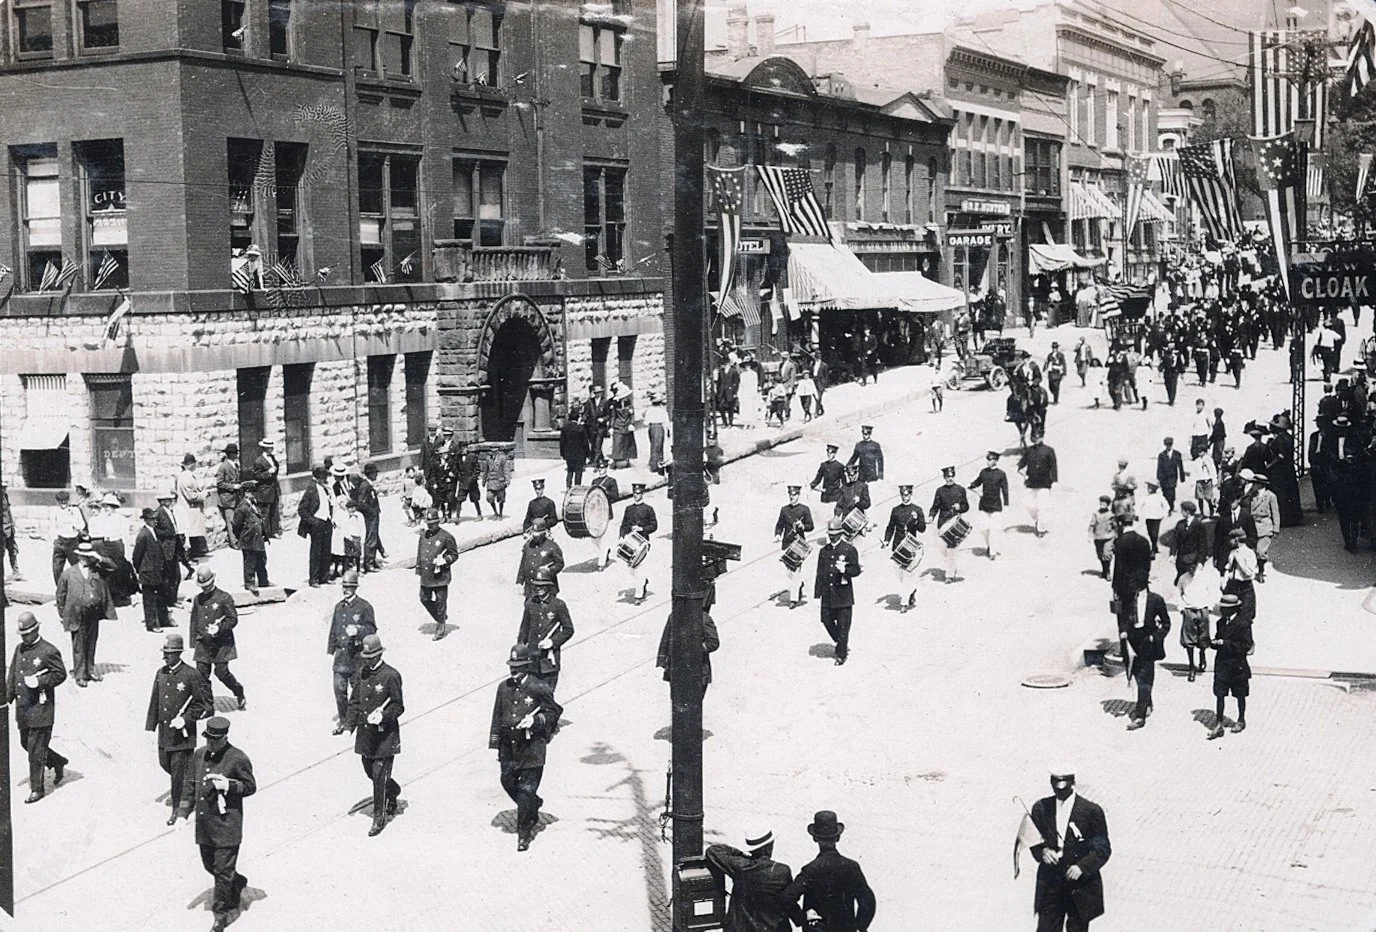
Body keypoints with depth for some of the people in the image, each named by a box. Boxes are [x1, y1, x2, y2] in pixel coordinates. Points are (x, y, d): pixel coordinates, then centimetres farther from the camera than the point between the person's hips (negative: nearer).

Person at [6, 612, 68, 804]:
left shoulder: (48, 651, -13)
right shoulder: (19, 649, 10)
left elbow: (60, 674, -10)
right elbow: (12, 676, 16)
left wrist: (39, 681, -20)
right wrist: (7, 698, 9)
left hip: (41, 710, -8)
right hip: (22, 709, 8)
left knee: (36, 750, -3)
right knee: (26, 743, 17)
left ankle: (37, 789, 7)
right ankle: (58, 762, 38)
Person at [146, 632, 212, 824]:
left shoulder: (191, 675, -15)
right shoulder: (161, 673, 3)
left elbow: (205, 704, -10)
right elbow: (155, 701, 12)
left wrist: (185, 718, -17)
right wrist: (150, 727, 10)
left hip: (183, 734, -6)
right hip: (164, 731, 6)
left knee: (178, 770, -2)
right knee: (164, 763, 16)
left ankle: (177, 809, 10)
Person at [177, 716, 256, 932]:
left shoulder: (238, 758, -11)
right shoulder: (199, 755, 5)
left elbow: (250, 786, -4)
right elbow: (189, 785, 13)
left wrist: (228, 786, -19)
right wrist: (183, 814, 7)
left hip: (227, 824, -6)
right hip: (203, 823, 6)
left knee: (223, 870, -2)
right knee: (209, 865, 18)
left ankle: (221, 914, 10)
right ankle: (237, 883, 45)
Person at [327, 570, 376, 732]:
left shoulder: (364, 606, -6)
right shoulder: (339, 606, 9)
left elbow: (372, 629, -7)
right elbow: (333, 630, 15)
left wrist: (357, 630, -26)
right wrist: (331, 652, 13)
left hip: (357, 653, -4)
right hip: (341, 654, 4)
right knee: (339, 688, -1)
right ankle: (342, 720, 9)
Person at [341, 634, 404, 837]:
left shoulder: (390, 675, -12)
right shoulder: (360, 674, 6)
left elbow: (398, 706, -8)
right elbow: (354, 703, 12)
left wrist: (383, 715, -25)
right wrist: (348, 726, 2)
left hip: (385, 734, -6)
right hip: (365, 731, 6)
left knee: (379, 775, -7)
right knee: (369, 771, 17)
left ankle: (379, 818, 3)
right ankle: (393, 790, 46)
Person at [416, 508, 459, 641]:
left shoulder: (446, 537, -8)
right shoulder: (423, 535, 8)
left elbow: (454, 554, -3)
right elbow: (419, 554, 18)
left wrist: (444, 560, -20)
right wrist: (419, 569, 15)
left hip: (440, 576, -6)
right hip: (426, 576, 6)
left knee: (441, 601, 1)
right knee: (425, 599, 9)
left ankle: (441, 625, 15)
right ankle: (441, 617, 30)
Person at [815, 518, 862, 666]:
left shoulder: (850, 550, -3)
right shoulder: (823, 551, 10)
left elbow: (856, 570, -4)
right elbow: (820, 574, 12)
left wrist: (845, 569, -25)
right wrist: (817, 594, 9)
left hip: (843, 594, -4)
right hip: (827, 595, 4)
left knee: (843, 625, -1)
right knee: (826, 620, 5)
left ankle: (842, 654, 10)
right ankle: (842, 645, 27)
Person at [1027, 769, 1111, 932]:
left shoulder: (1091, 811, -5)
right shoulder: (1041, 808, 5)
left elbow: (1103, 849, -3)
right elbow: (1033, 840, 12)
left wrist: (1082, 866, -17)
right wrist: (1042, 851, -10)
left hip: (1080, 886, -2)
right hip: (1049, 886, 2)